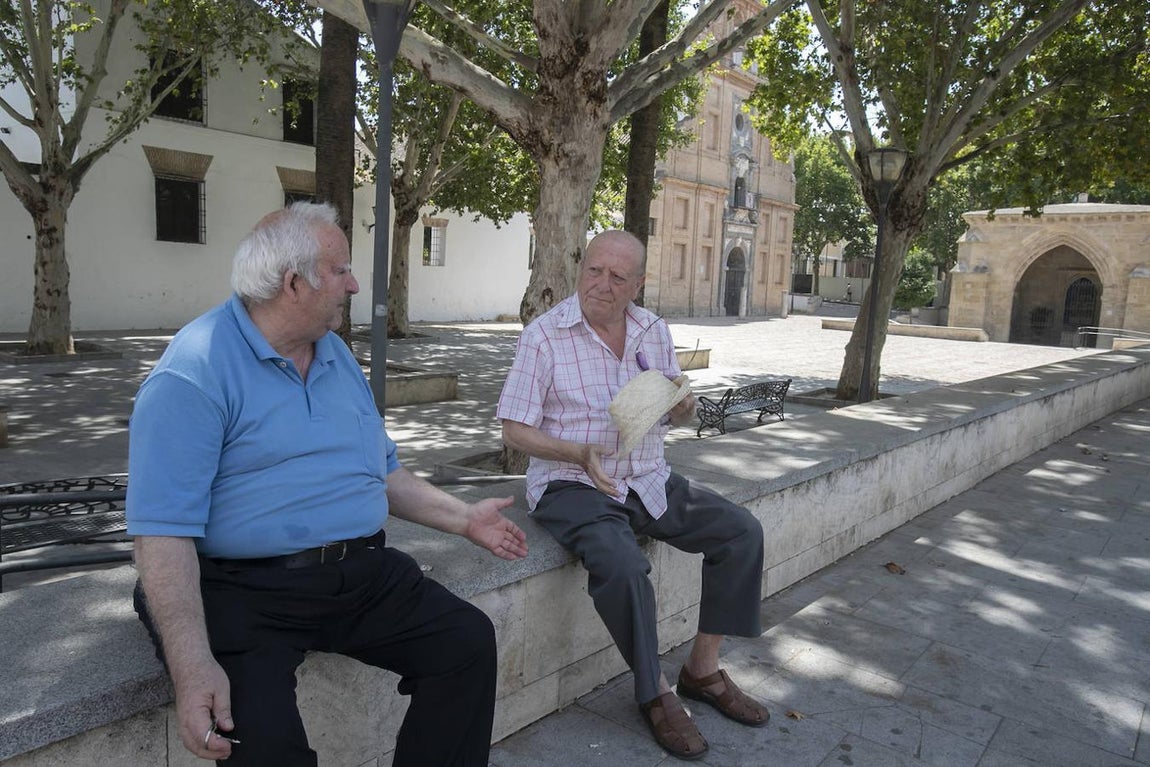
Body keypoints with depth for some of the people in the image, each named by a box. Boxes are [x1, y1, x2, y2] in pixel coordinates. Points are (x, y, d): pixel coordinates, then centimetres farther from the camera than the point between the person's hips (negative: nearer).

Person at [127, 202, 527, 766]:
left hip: (362, 573, 7)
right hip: (244, 590, -6)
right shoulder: (192, 375, -12)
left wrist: (465, 519, 16)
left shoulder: (337, 355, 13)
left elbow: (382, 470, 21)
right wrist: (193, 666, -28)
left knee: (470, 641, -6)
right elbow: (164, 530, -19)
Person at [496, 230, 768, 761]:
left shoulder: (654, 331, 6)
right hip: (572, 485, -6)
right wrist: (583, 454, -26)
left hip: (647, 481, 6)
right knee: (621, 563, -33)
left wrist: (681, 409, -9)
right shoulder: (545, 335, -10)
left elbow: (673, 412, 16)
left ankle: (703, 670, 9)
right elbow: (515, 430, -11)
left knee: (742, 531, -5)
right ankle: (655, 692, -6)